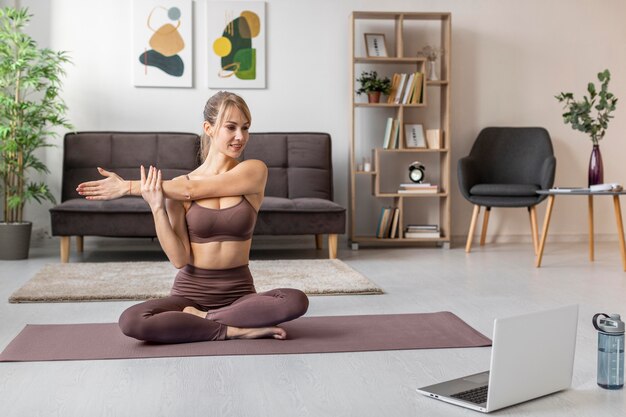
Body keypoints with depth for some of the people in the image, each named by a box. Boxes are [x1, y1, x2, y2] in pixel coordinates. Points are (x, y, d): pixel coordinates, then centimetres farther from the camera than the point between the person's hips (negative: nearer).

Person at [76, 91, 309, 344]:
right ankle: (235, 329, -17)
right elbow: (179, 259, -8)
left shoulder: (255, 171, -4)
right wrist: (157, 208, -20)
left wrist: (129, 187, -9)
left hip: (239, 292, 0)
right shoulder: (176, 189, -1)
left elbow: (192, 189, -14)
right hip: (190, 293, 1)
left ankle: (199, 318, -16)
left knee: (296, 301, -31)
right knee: (130, 322, -28)